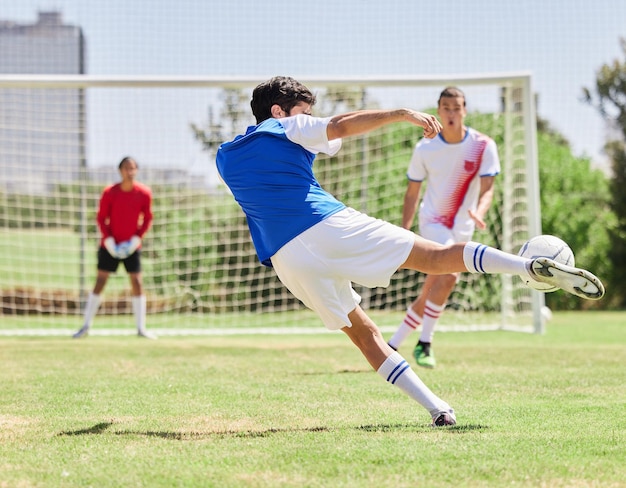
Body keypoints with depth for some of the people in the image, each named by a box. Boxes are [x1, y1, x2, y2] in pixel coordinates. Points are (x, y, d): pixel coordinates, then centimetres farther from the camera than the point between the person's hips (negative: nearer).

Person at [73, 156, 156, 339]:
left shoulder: (144, 193, -6)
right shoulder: (109, 192, -10)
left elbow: (147, 219, 2)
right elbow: (101, 218, -3)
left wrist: (136, 239, -10)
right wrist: (109, 240, -13)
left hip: (132, 246, 1)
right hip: (110, 246, -1)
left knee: (137, 283, -3)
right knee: (99, 282, -3)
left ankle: (141, 328, 4)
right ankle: (86, 326, 2)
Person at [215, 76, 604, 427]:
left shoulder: (225, 158, 24)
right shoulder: (286, 129, 9)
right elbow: (342, 125, -6)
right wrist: (402, 114, -7)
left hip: (286, 260, 4)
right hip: (331, 225, -4)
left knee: (363, 331, 13)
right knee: (436, 256, -9)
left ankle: (437, 408, 0)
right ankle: (535, 266, -29)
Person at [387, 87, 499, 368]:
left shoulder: (483, 146, -7)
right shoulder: (425, 149, -6)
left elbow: (487, 188, -14)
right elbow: (412, 192, 4)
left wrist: (479, 212, -35)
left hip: (462, 228, 3)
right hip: (433, 221, -3)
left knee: (428, 295, 7)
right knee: (449, 274, -29)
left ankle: (393, 346, 23)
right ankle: (424, 344, -21)